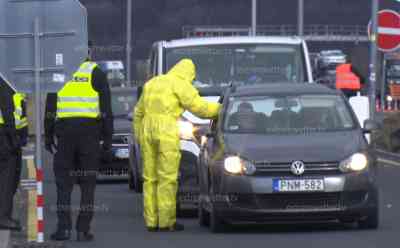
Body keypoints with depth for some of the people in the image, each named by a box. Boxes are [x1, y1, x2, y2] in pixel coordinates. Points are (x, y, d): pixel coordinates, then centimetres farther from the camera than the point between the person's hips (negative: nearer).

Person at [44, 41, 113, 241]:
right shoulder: (96, 73, 4)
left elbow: (50, 108, 6)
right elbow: (106, 108, 2)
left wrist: (48, 135, 12)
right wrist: (107, 138, 7)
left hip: (65, 129, 1)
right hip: (90, 131, -1)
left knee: (63, 181, 6)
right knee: (88, 182, 4)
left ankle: (63, 227, -4)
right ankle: (83, 229, 0)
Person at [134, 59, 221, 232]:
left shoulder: (152, 83, 22)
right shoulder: (181, 85, 0)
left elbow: (138, 113, 25)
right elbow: (199, 107, -5)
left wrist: (138, 136, 28)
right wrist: (219, 109, 10)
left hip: (147, 133, 6)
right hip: (167, 133, -6)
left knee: (150, 178, 9)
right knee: (167, 179, -3)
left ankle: (151, 221, 8)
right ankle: (166, 222, -3)